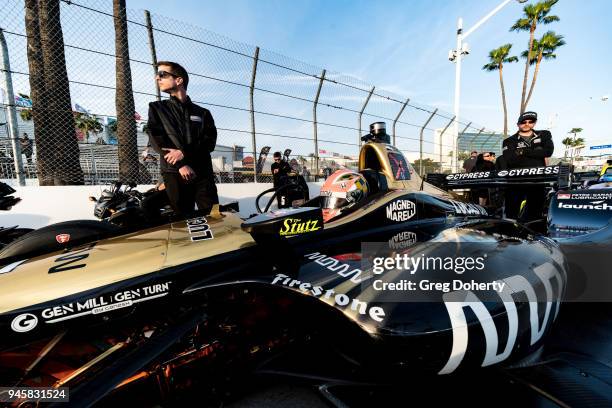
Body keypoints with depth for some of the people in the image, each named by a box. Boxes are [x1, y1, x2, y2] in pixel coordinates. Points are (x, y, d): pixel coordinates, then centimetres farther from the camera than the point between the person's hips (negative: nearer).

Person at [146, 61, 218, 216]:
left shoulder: (203, 113, 17)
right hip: (174, 173, 0)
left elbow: (210, 141, 3)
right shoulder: (156, 108, 17)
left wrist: (185, 152, -14)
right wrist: (180, 164, -11)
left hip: (203, 172, 0)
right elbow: (156, 139, 4)